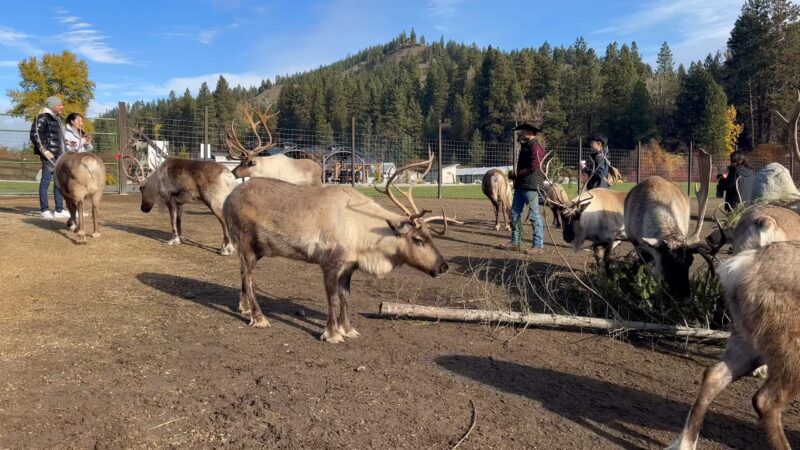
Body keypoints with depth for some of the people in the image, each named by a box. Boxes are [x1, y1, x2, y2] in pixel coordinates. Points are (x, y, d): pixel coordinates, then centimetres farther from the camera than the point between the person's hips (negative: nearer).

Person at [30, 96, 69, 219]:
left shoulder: (57, 118, 16)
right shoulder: (43, 118, -9)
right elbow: (34, 135, -15)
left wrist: (63, 152, 18)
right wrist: (44, 151, -18)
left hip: (58, 154, 9)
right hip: (49, 154, -9)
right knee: (46, 181, -3)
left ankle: (59, 210, 15)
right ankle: (45, 210, 2)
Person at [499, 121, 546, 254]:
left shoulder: (536, 147, -12)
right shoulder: (525, 146, 18)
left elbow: (533, 168, -19)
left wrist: (516, 174, -11)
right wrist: (515, 173, 7)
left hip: (531, 186, -10)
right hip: (520, 185, 10)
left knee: (534, 215, -4)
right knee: (515, 214, 10)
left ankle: (538, 245, 2)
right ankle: (515, 242, 18)